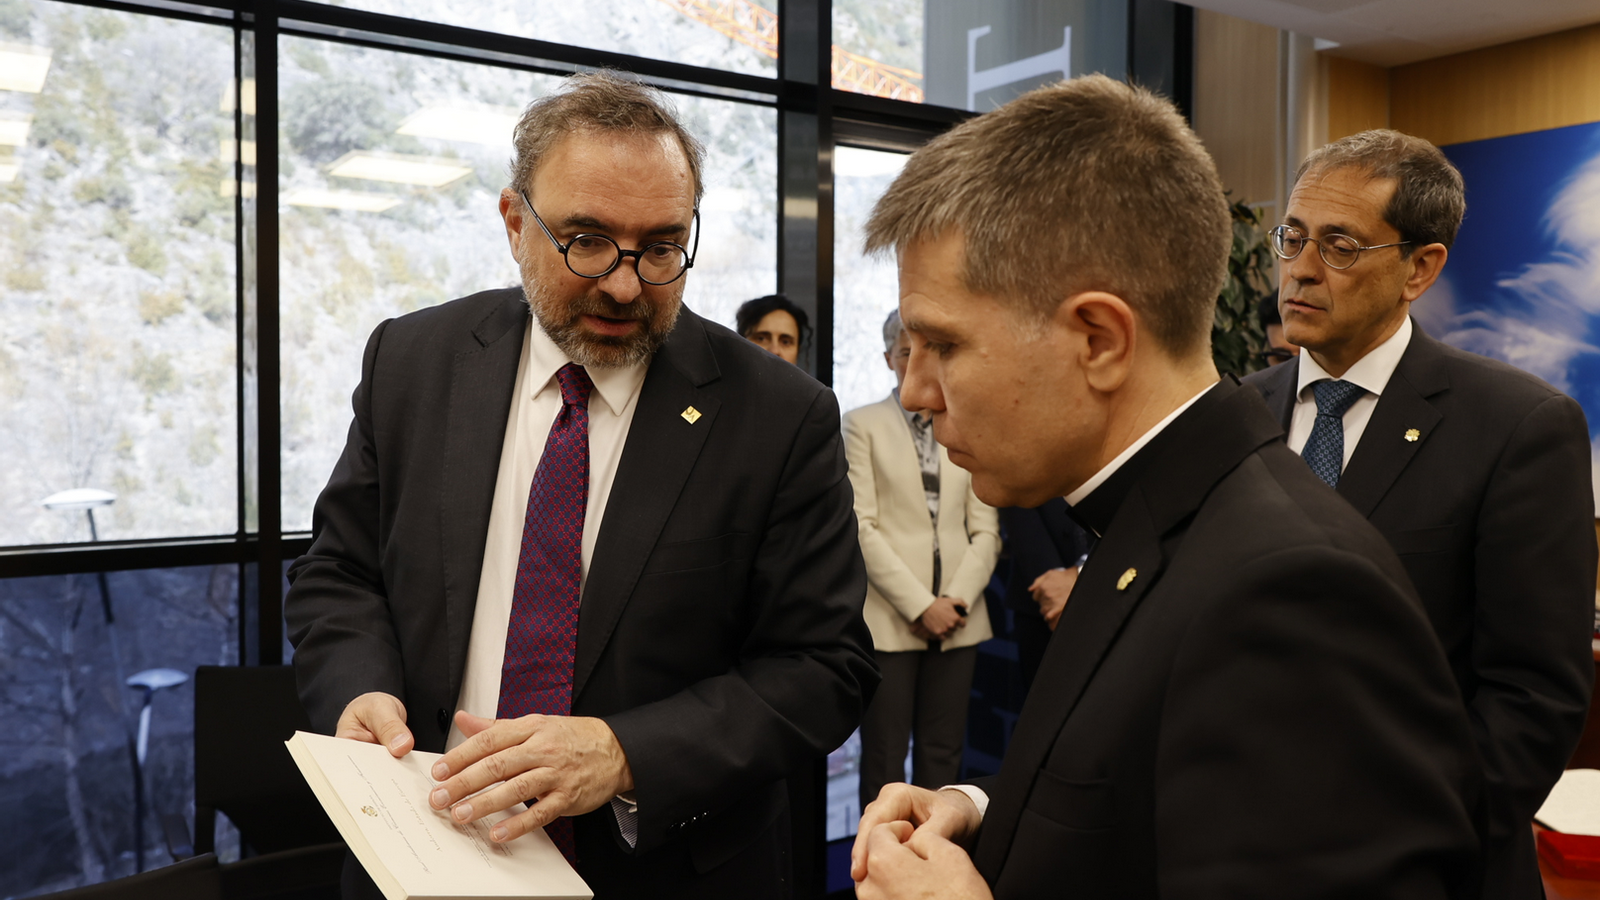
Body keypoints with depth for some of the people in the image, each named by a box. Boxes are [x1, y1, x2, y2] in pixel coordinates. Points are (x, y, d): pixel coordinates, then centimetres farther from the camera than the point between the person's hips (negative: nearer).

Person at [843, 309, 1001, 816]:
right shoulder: (862, 425, 3)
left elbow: (985, 530, 9)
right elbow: (862, 527, -5)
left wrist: (958, 599, -6)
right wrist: (919, 605, -11)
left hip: (956, 620, 3)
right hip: (889, 619, -3)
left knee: (943, 756, 7)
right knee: (885, 758, 1)